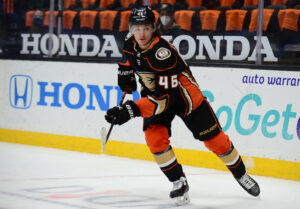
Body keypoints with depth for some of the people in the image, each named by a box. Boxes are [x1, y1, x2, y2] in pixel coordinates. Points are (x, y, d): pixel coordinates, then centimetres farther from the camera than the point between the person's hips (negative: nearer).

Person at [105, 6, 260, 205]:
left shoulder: (163, 52, -36)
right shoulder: (130, 42, -14)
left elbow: (163, 97, -39)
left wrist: (132, 110, -47)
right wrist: (126, 70, 6)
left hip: (185, 95, -5)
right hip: (154, 93, 5)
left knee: (214, 138, 2)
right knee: (155, 138, -18)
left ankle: (241, 174, 24)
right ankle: (179, 182, -2)